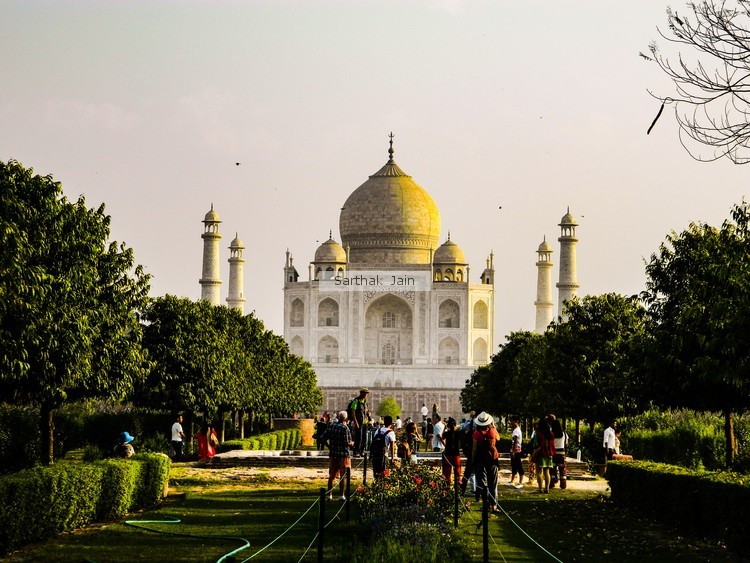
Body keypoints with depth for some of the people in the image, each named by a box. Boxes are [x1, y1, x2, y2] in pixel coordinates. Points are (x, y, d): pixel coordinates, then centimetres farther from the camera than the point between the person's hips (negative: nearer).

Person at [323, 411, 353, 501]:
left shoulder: (331, 426, 3)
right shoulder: (345, 428, -14)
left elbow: (324, 437, 4)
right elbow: (346, 442, -19)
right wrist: (352, 444, 1)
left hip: (332, 454, 5)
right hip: (343, 455, -5)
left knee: (331, 476, 11)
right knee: (342, 476, 4)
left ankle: (330, 495, 12)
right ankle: (342, 495, 6)